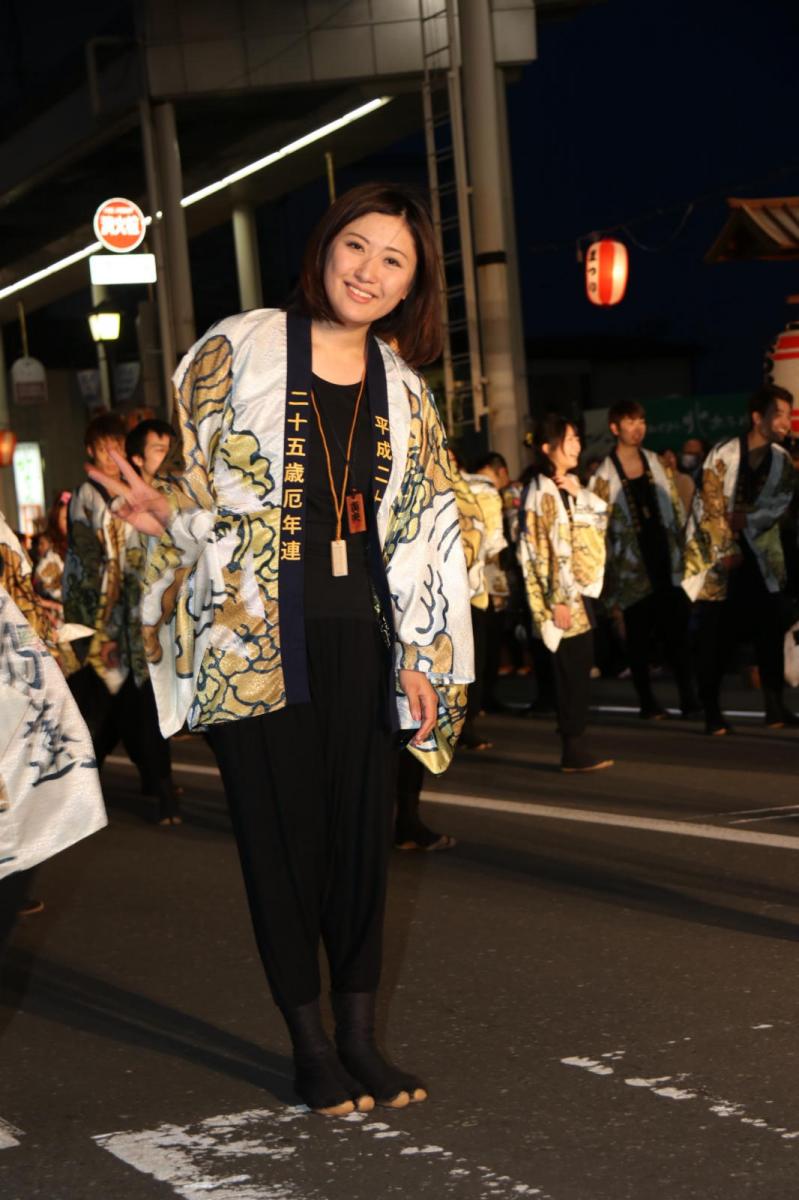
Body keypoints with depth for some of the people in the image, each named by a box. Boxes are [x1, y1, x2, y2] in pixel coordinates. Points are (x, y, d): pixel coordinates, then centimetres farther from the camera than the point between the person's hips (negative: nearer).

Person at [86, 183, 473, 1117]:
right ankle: (311, 1046, 12)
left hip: (357, 637, 4)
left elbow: (421, 534, 14)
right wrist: (166, 516, -22)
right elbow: (189, 477, 1)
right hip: (253, 637, -4)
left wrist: (421, 656, 10)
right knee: (282, 830, 1)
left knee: (362, 828, 5)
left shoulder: (404, 392, 12)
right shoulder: (239, 350, 0)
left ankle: (360, 1035, 16)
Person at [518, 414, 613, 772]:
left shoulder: (567, 490, 17)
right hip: (563, 596, -9)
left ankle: (577, 747, 13)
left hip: (580, 591, 9)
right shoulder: (542, 492, -10)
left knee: (580, 668, 9)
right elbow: (545, 551, -16)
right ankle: (574, 749, -3)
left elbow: (601, 520, 15)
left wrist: (580, 495, 0)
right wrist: (558, 601, -20)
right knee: (571, 671, -7)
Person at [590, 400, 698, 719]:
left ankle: (688, 696, 3)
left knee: (676, 628, -1)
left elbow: (676, 512, 14)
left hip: (664, 559, 3)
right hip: (633, 565, -3)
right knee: (638, 634, 5)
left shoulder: (655, 463, 8)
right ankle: (646, 700, 14)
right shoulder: (604, 474, -5)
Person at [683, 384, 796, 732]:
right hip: (719, 554, -4)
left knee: (770, 629, -3)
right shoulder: (723, 454, -12)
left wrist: (748, 520, -20)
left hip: (760, 553, 4)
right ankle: (712, 711, 3)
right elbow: (711, 507, -12)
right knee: (715, 637, -2)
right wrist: (726, 551, -15)